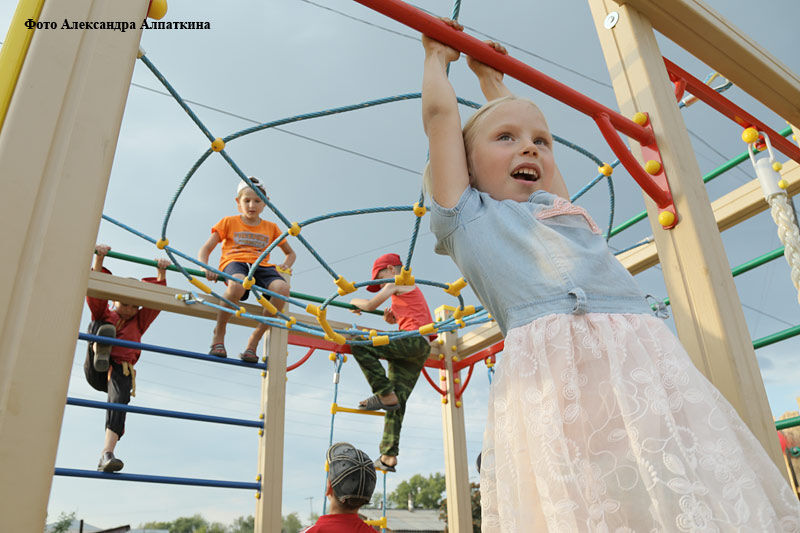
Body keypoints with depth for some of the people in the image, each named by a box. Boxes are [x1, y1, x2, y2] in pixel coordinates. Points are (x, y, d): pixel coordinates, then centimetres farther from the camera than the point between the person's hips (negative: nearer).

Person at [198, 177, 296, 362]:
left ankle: (253, 341, -22)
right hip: (234, 263, -2)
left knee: (282, 288, -34)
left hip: (261, 266, 3)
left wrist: (285, 266, 10)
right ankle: (218, 334, -16)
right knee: (238, 285, -42)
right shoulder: (229, 222, 18)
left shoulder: (271, 228, 24)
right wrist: (206, 268, -10)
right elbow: (205, 250, 12)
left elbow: (291, 253, 34)